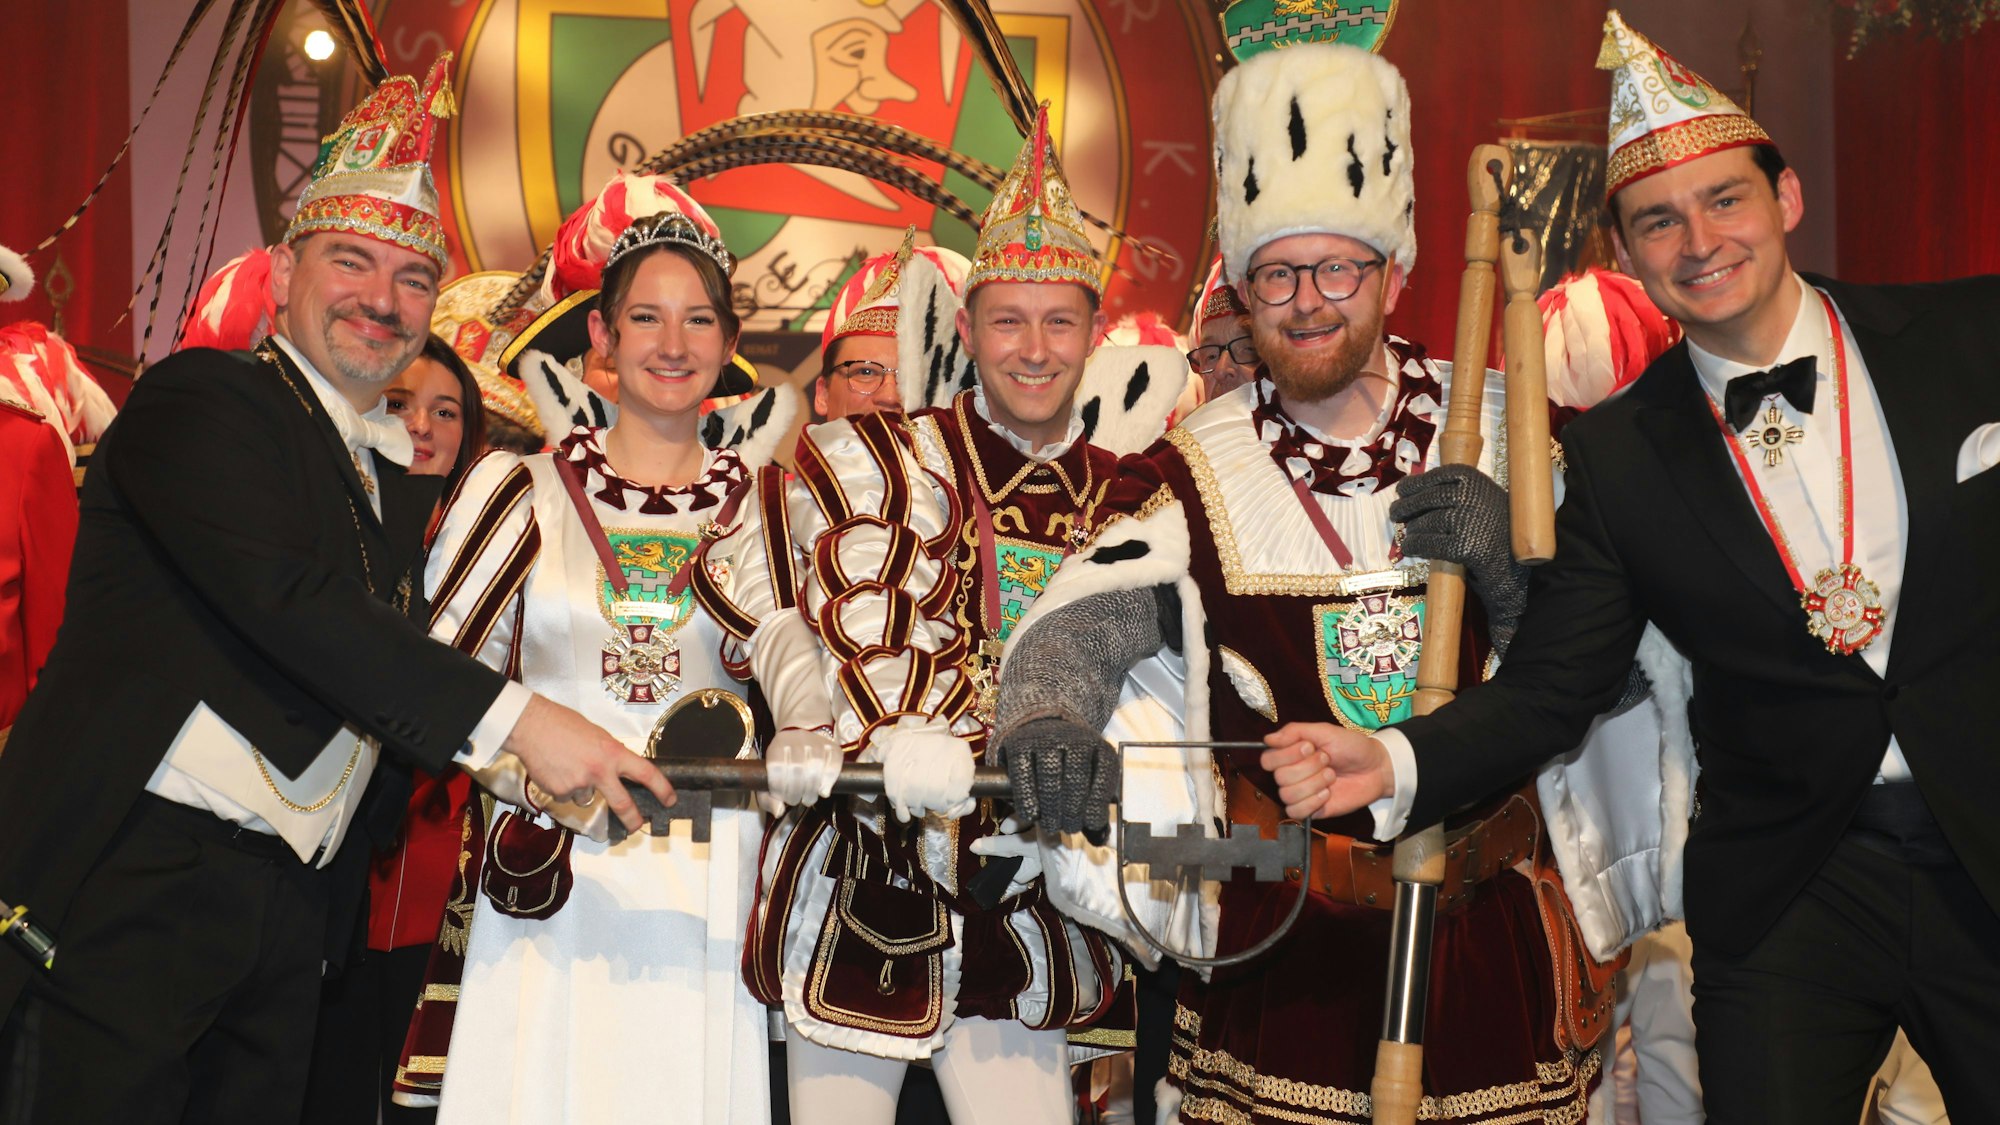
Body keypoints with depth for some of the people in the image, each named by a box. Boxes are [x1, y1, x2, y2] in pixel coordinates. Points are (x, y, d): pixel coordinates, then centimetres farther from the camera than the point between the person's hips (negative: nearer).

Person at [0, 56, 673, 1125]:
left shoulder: (401, 479, 19)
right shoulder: (200, 399, -6)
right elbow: (289, 598, -20)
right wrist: (512, 718, -24)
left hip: (294, 905, 7)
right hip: (137, 875, -7)